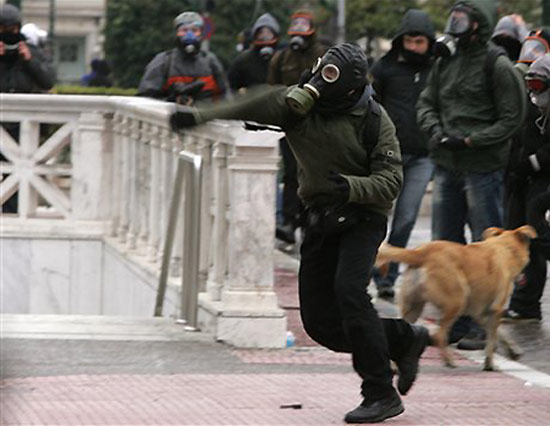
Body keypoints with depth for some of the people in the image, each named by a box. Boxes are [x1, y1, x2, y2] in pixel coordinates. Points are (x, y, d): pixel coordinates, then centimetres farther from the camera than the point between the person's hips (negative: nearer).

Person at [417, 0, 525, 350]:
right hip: (447, 166, 7)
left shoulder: (498, 66, -8)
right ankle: (455, 321, 20)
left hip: (484, 167, -7)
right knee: (445, 244, 10)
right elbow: (427, 103, 17)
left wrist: (468, 141, -15)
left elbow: (511, 119, -9)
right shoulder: (446, 61, 10)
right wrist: (436, 130, -3)